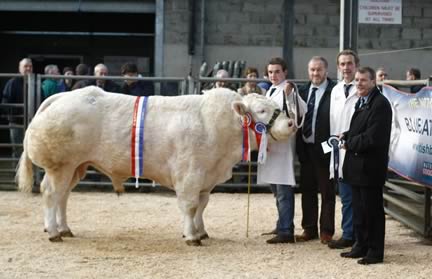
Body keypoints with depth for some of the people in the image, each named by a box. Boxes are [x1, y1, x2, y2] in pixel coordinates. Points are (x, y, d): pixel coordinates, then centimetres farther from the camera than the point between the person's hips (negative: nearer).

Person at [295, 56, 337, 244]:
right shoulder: (302, 91, 9)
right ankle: (309, 229, 22)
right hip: (305, 147, 6)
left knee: (327, 191, 5)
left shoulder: (334, 91, -12)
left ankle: (326, 231, 14)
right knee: (307, 190, 13)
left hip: (324, 149, -6)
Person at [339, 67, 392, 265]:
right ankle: (361, 246, 26)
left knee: (372, 210, 0)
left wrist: (349, 143, -11)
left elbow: (372, 137, -22)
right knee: (359, 209, 16)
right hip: (357, 165, 9)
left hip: (370, 166, -9)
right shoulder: (361, 102, 15)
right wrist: (347, 136, 4)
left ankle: (375, 252, 8)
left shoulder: (380, 104, -16)